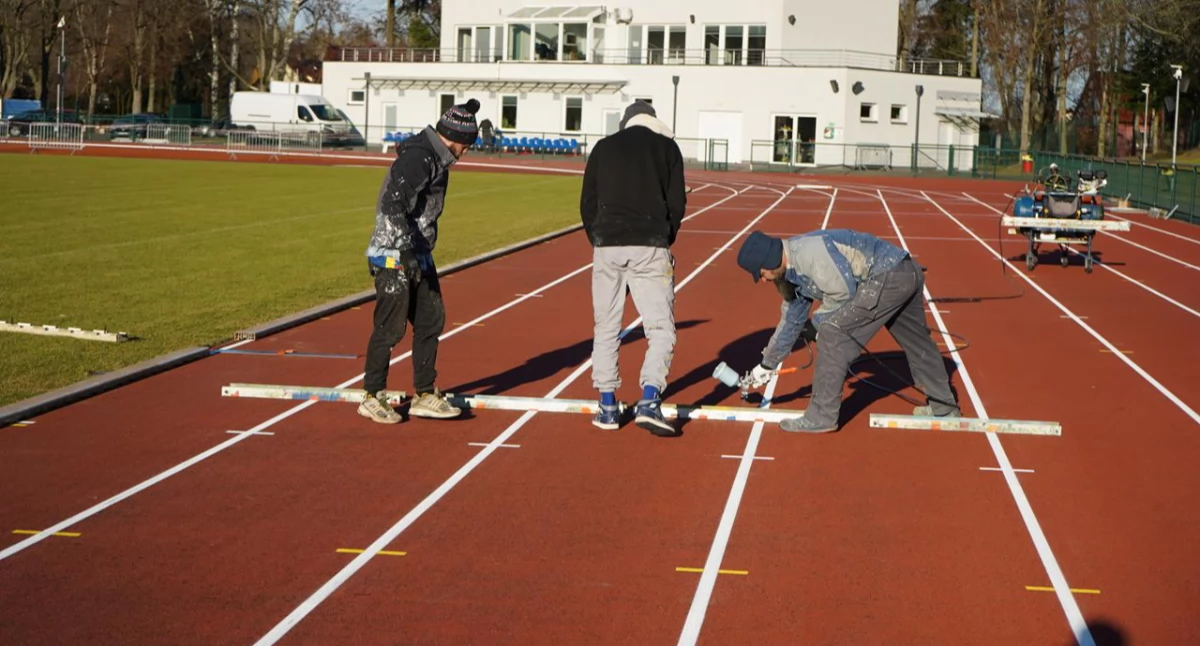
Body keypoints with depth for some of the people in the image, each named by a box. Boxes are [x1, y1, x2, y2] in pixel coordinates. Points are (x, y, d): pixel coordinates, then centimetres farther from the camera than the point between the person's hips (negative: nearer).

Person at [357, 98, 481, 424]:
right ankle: (372, 398, 9)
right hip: (394, 256, -10)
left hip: (417, 254, 10)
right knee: (390, 327, -3)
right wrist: (406, 252, -30)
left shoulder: (435, 158, 13)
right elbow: (392, 205, -28)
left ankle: (424, 396, 19)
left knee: (431, 320, 11)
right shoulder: (418, 158, -19)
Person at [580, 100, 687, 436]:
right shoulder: (666, 145, 9)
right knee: (661, 329, 2)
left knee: (605, 329, 12)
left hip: (607, 246, 2)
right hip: (649, 247, -2)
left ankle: (607, 407, 12)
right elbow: (677, 203, 4)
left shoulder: (604, 147, 14)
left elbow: (587, 204, 10)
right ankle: (649, 402, -15)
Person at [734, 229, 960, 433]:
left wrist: (817, 320, -3)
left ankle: (821, 416, -4)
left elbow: (844, 292, -21)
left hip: (889, 277, -11)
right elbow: (791, 319, 22)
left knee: (833, 332, -10)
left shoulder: (809, 252, -21)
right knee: (916, 341, 26)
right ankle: (944, 405, 43)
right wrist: (767, 364, 29)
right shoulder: (793, 270, 12)